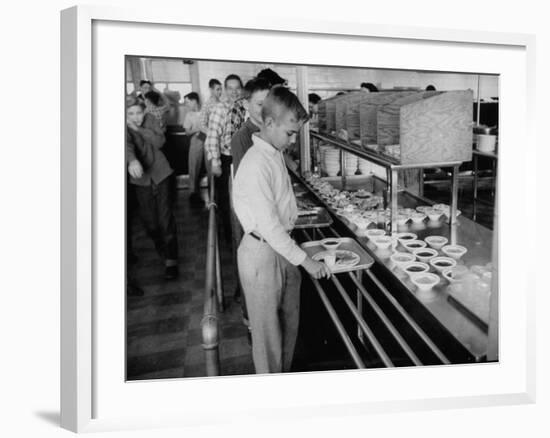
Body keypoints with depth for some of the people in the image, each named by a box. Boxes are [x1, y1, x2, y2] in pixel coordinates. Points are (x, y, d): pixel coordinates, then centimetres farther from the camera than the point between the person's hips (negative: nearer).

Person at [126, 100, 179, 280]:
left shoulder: (150, 120, -3)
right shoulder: (125, 128, -11)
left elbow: (159, 141, -16)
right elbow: (127, 145, -32)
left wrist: (139, 129, -23)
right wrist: (132, 161, -53)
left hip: (159, 172, 0)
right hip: (140, 177, 0)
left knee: (165, 216, -6)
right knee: (149, 221, 4)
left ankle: (171, 260, -3)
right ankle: (162, 250, 27)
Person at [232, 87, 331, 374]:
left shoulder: (275, 153, 5)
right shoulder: (256, 165, -25)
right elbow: (269, 226, -25)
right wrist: (305, 260, -20)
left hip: (282, 247, 9)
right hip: (262, 254, -9)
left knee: (289, 321, 20)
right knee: (268, 328, 9)